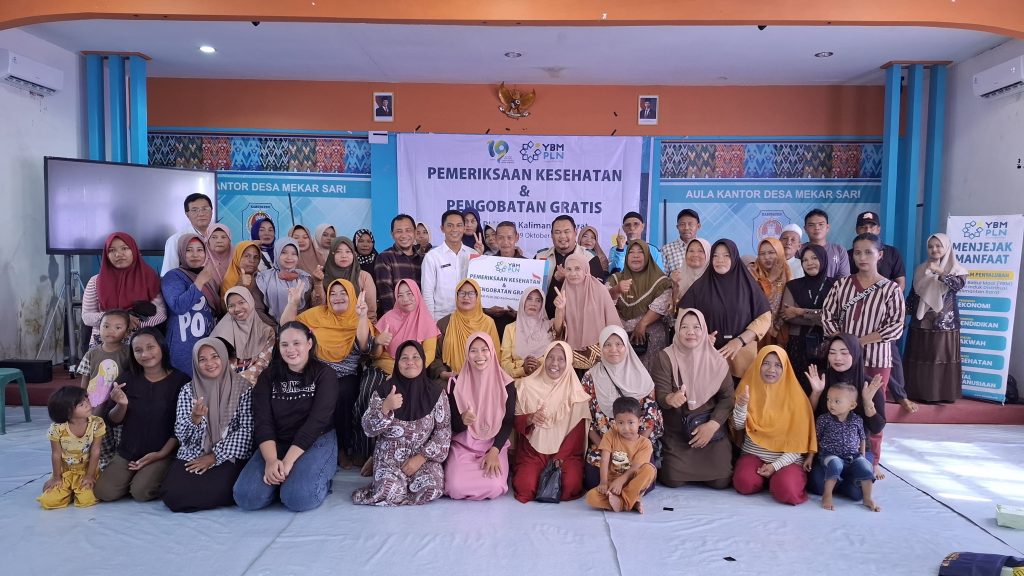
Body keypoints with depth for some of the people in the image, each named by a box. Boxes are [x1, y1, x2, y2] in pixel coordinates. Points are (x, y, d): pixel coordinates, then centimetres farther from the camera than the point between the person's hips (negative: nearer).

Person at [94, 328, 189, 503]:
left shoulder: (180, 380, -8)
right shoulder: (128, 379, 4)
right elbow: (112, 422, 4)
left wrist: (161, 453, -13)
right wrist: (122, 405, -17)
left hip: (162, 453, -4)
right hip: (127, 452, 4)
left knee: (141, 493, -23)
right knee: (104, 492, -13)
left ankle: (158, 477, 9)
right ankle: (133, 477, 16)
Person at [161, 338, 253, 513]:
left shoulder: (242, 388, -1)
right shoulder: (187, 391, 7)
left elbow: (247, 430, -5)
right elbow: (181, 434, 0)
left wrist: (215, 456, -10)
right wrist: (195, 418, -21)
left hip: (229, 458, -3)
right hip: (193, 457, 3)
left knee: (216, 492, -31)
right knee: (172, 494, -24)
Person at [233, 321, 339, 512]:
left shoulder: (324, 375, -4)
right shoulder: (268, 376, 6)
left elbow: (316, 422, -14)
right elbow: (262, 422, -5)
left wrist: (288, 461, -24)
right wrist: (271, 460, -23)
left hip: (316, 441, -3)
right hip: (276, 443, 3)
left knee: (298, 498, -29)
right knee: (246, 497, -20)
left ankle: (319, 476, 2)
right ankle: (284, 477, 6)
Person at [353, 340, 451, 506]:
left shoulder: (435, 392, -4)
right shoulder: (384, 390, -4)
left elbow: (444, 430, -3)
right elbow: (368, 430, -7)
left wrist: (422, 457, -13)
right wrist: (385, 408, -25)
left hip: (424, 456, 1)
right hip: (390, 456, -1)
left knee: (432, 489, -26)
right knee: (389, 491, -28)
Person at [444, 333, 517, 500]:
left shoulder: (506, 383, -4)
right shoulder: (457, 383, -3)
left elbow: (509, 422, -3)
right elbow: (451, 424, -1)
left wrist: (494, 451, -15)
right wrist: (462, 419, -25)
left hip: (494, 444, 0)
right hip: (462, 444, 0)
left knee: (494, 488, -25)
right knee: (456, 488, -24)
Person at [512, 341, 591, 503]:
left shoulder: (575, 391, 0)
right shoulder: (527, 385, 2)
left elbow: (577, 432, -2)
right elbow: (515, 421, 4)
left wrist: (561, 458, -13)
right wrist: (530, 419, -18)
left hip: (566, 452, 0)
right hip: (533, 451, 0)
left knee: (570, 486, -27)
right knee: (525, 486, -26)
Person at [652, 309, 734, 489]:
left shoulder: (716, 359, -1)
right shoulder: (665, 358, -6)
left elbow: (727, 397, -3)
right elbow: (659, 395, -12)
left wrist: (712, 424, -17)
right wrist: (670, 399, -37)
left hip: (711, 428, 1)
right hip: (675, 431, -1)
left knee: (721, 481, -9)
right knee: (673, 481, -12)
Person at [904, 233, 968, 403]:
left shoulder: (956, 269, 0)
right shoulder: (921, 269, 10)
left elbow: (959, 284, -21)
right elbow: (913, 294, 11)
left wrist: (939, 272, -28)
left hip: (945, 324, -3)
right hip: (921, 323, 3)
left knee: (942, 360, -2)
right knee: (919, 360, 5)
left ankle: (943, 393, 6)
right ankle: (919, 391, 13)